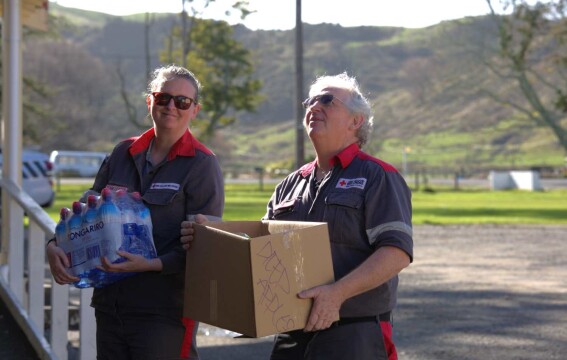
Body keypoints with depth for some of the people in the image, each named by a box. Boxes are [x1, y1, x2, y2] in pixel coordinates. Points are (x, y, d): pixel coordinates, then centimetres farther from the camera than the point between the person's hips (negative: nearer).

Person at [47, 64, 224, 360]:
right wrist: (56, 246, 0)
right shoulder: (123, 153, 11)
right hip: (109, 301, 5)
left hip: (164, 309, -5)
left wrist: (151, 264, -23)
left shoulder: (202, 164, -4)